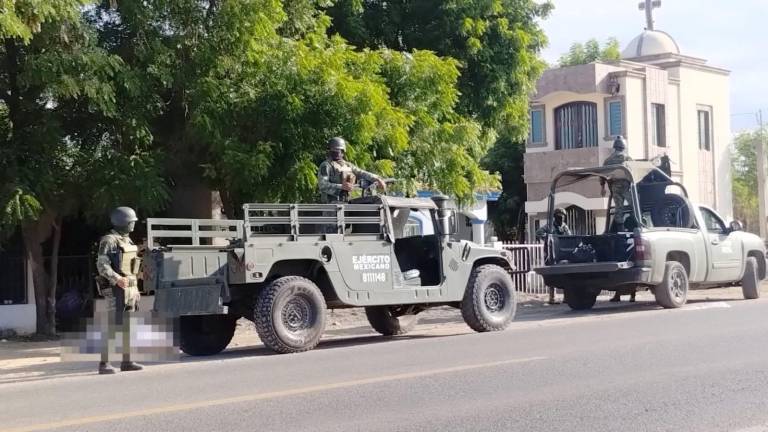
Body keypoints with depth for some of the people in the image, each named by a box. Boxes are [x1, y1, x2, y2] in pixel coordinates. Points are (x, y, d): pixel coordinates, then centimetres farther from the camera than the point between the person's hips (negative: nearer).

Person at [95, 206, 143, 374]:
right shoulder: (109, 240, -10)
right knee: (113, 326, -10)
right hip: (116, 290, -8)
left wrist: (135, 289, 18)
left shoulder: (127, 240, 16)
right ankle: (104, 363, -8)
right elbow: (102, 265, -18)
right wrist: (117, 279, -30)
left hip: (129, 288, 8)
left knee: (127, 327, 9)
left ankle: (126, 361, 15)